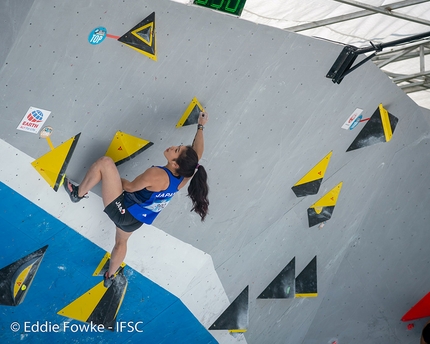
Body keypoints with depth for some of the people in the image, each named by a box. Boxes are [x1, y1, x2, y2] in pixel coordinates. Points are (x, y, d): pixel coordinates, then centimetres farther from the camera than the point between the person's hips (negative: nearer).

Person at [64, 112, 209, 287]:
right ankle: (110, 276, 55)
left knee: (105, 162, -7)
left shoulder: (156, 174, -32)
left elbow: (131, 187, -16)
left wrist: (113, 178, 4)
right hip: (136, 219, 7)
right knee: (121, 242, 37)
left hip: (122, 210, -7)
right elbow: (197, 153, 3)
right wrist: (200, 127, 9)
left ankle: (78, 193, 13)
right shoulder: (184, 176, -15)